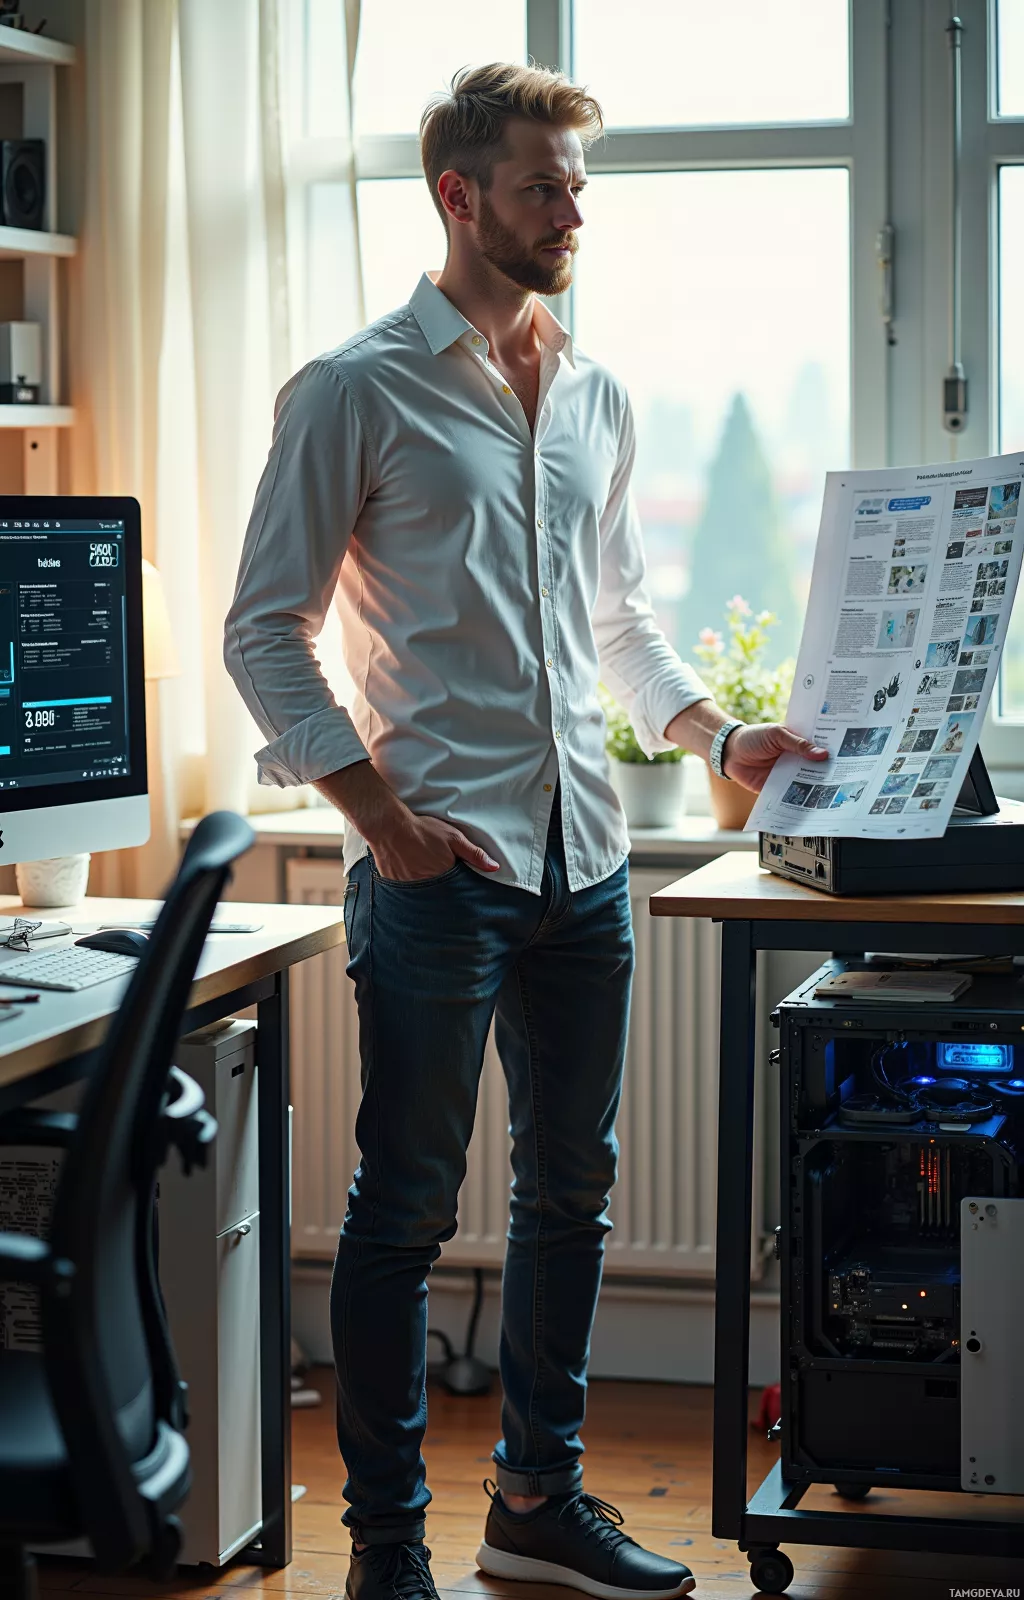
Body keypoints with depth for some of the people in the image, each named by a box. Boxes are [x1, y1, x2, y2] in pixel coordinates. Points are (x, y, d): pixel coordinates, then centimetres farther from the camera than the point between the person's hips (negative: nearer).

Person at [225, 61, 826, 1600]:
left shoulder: (598, 399, 14)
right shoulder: (358, 392, -5)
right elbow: (268, 631, -6)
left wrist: (718, 734, 9)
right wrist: (378, 815, -14)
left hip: (584, 860, 7)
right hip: (439, 866, -6)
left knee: (571, 1189, 14)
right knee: (407, 1207, -1)